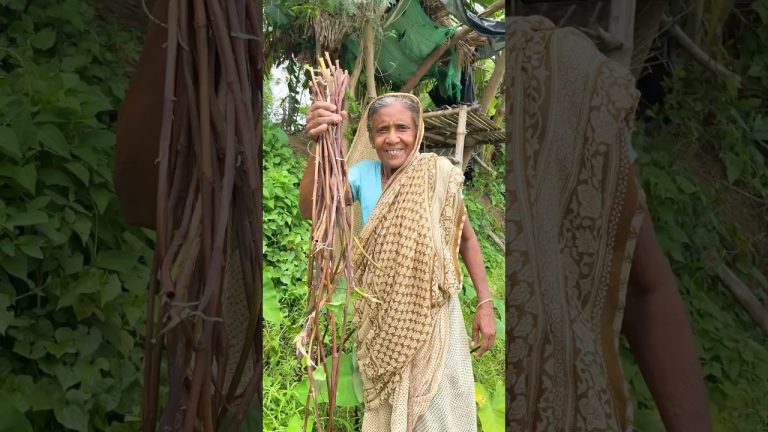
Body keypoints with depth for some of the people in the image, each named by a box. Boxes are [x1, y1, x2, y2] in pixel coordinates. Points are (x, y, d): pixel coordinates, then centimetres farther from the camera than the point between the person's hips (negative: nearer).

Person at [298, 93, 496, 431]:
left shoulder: (438, 174, -12)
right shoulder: (363, 173, -8)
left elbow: (466, 238, -1)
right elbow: (310, 209, -23)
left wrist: (485, 303, -5)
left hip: (432, 314, -2)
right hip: (381, 317, 2)